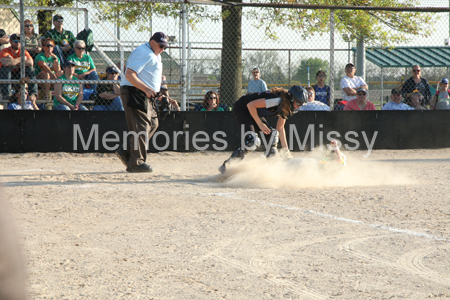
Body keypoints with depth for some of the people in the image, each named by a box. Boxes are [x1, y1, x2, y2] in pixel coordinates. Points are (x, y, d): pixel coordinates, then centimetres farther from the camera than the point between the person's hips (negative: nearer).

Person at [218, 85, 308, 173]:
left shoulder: (286, 108, -1)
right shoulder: (278, 100, -31)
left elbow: (280, 128, 12)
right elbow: (250, 105, -30)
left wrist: (285, 149, 9)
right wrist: (260, 124, -26)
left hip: (255, 113, 9)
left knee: (272, 134, -1)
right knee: (251, 141, -23)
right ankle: (227, 164, -17)